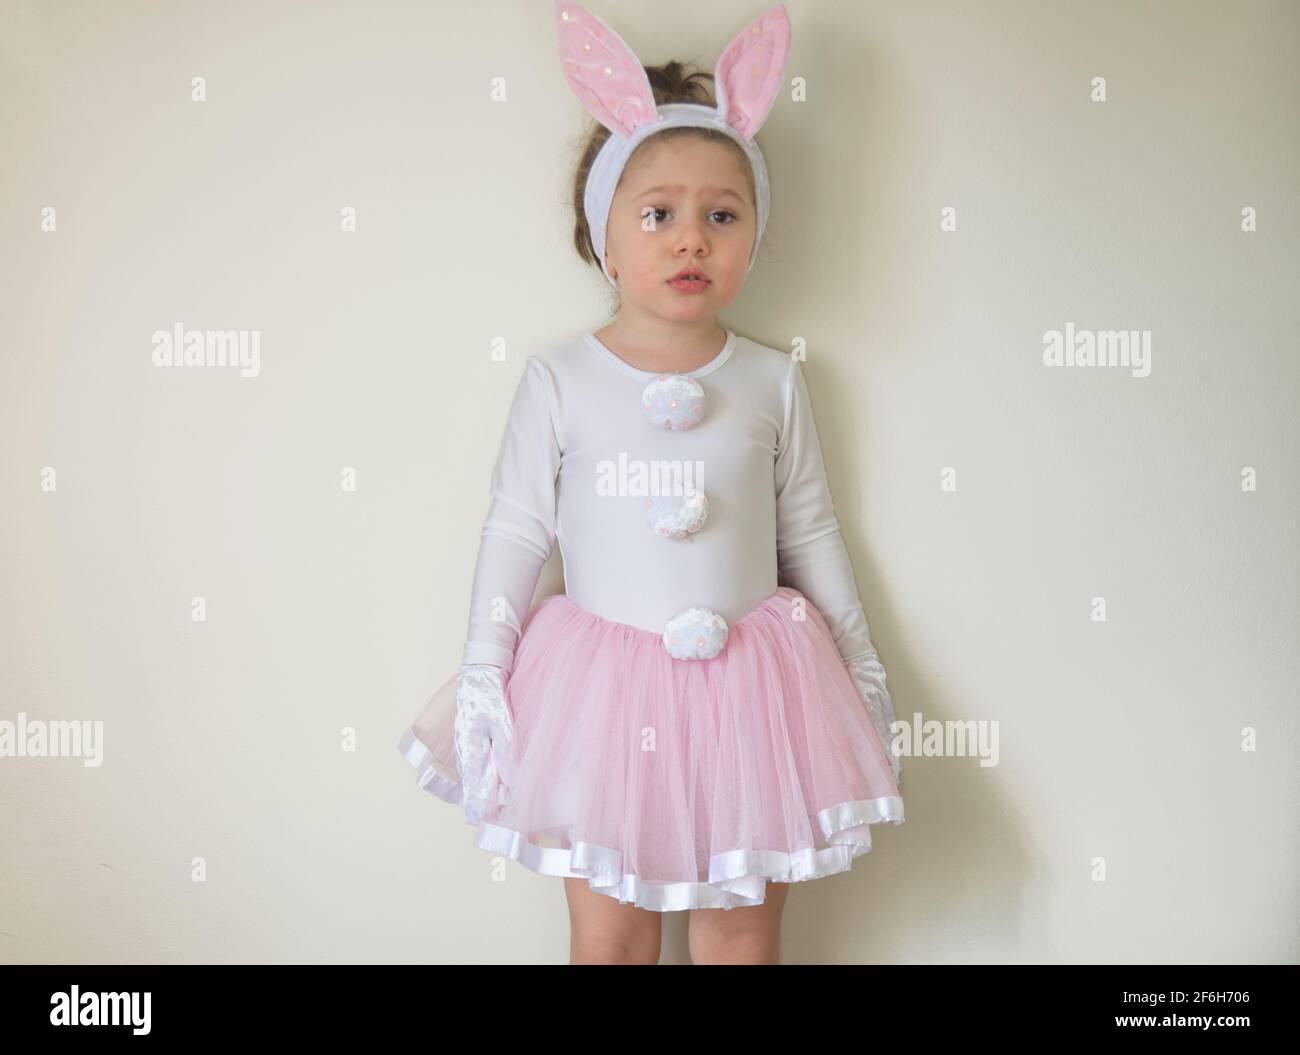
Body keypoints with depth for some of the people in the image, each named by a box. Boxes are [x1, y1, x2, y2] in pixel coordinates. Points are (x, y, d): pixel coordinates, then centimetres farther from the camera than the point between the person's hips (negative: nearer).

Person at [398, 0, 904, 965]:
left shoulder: (773, 381, 0)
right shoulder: (561, 379, -4)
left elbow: (810, 530, 8)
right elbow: (517, 530, -1)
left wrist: (861, 667, 13)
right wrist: (482, 674, -1)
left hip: (747, 677, 1)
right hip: (603, 680, -1)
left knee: (744, 925, 13)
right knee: (608, 930, 12)